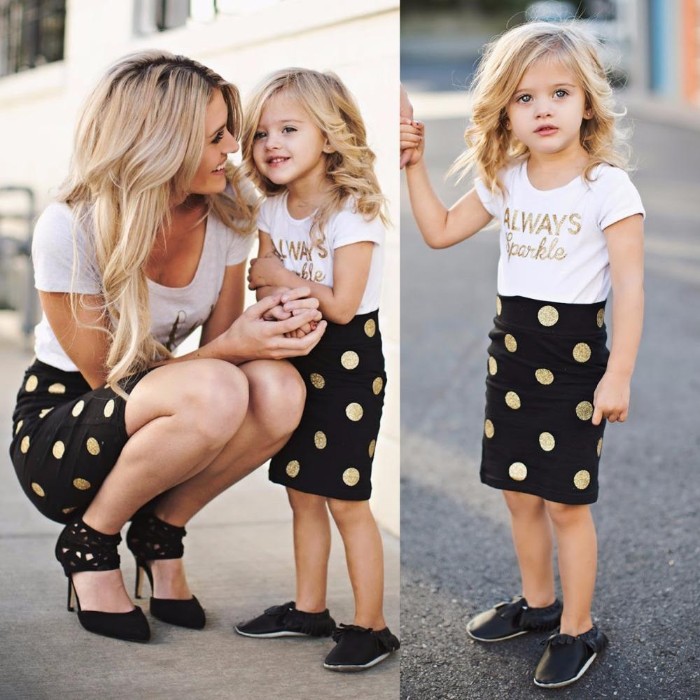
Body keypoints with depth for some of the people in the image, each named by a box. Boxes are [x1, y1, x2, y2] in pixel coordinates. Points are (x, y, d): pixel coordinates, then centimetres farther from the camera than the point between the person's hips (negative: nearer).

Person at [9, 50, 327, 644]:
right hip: (59, 429, -5)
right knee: (216, 392, -35)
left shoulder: (228, 214, -8)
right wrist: (232, 346, -28)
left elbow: (218, 341, 0)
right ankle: (90, 542, -10)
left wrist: (269, 325, -24)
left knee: (279, 390, -27)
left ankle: (160, 533, -3)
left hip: (155, 429, 5)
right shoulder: (71, 231, -23)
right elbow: (107, 379, -18)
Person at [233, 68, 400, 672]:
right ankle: (309, 609, 28)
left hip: (349, 362, -7)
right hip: (297, 361, 7)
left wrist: (283, 280, -11)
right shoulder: (274, 208, 4)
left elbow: (342, 305, -21)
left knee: (346, 502, -3)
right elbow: (261, 279, 3)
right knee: (302, 493, 14)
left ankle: (371, 627, 8)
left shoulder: (351, 211, -18)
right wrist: (297, 295, -18)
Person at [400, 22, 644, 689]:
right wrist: (414, 164, 2)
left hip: (576, 358, -6)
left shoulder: (607, 186, -14)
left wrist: (618, 376, -18)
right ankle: (537, 601, 36)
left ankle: (577, 628, 18)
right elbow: (439, 231, 13)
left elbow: (630, 286, -15)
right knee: (519, 492, 16)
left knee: (566, 502, 2)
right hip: (511, 352, 6)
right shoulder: (504, 182, 3)